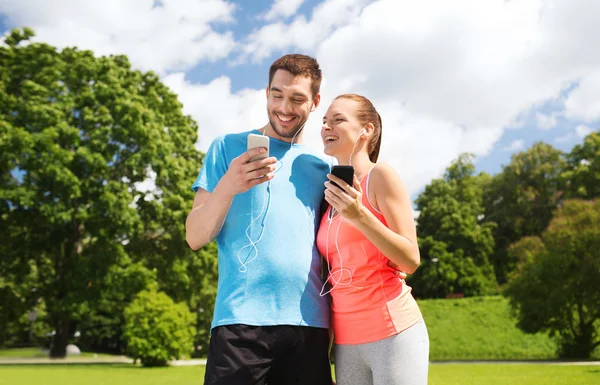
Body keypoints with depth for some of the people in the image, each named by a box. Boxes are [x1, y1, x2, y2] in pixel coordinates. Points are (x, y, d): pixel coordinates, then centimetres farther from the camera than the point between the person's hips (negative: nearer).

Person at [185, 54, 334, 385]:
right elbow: (195, 238, -2)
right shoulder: (229, 148, 6)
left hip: (309, 322, 3)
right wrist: (228, 186, -19)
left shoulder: (320, 167, 14)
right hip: (242, 320, -3)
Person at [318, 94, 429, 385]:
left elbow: (410, 260, -11)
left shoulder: (380, 176, -6)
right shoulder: (332, 193, 12)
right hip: (346, 341, 6)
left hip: (392, 333, -6)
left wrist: (360, 216, -21)